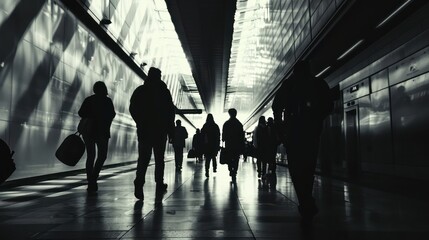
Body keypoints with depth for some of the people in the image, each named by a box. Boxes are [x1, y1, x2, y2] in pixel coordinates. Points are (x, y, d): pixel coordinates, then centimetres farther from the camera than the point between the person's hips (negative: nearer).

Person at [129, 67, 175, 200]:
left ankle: (139, 183, -20)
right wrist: (170, 129, 3)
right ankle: (159, 184, 13)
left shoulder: (139, 91, 6)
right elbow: (170, 111, -2)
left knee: (143, 157, -2)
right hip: (160, 130, -1)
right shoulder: (164, 91, 1)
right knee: (159, 158, 9)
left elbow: (132, 109, 4)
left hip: (144, 129, 1)